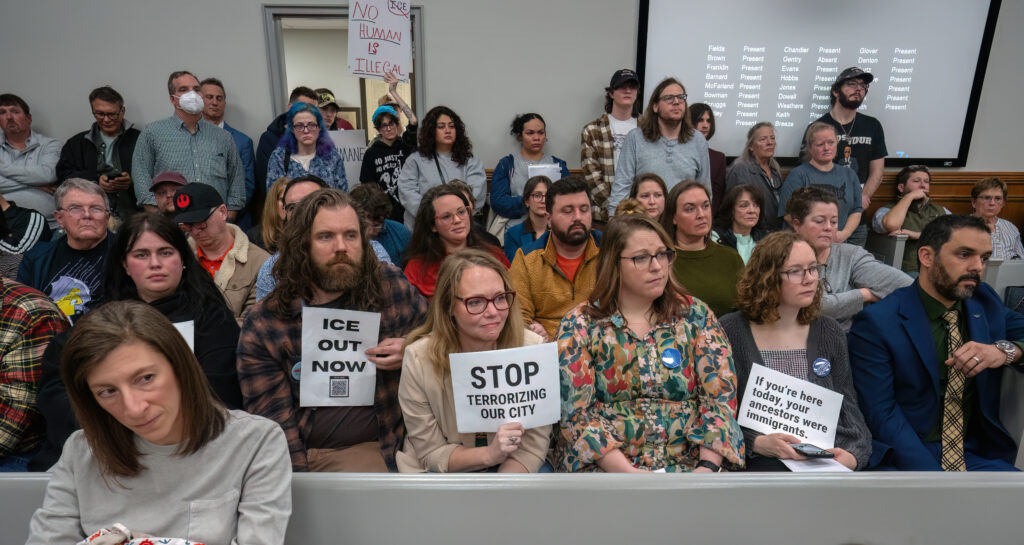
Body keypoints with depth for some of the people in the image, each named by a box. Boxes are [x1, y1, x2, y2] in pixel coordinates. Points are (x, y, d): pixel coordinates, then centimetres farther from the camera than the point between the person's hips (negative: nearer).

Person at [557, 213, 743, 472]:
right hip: (604, 464, -2)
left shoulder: (695, 315, 7)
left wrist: (707, 467, -12)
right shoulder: (579, 325, 0)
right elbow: (575, 411, -5)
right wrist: (626, 471, -16)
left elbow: (720, 395, 2)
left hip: (686, 462, 2)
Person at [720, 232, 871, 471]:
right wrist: (757, 443, -21)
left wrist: (852, 454, -9)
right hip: (760, 461, -5)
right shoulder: (730, 333, -3)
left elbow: (848, 409, 10)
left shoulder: (830, 333, 12)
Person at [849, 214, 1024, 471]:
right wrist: (931, 470, -24)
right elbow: (881, 413, -14)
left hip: (980, 454, 6)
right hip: (905, 457, -5)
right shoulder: (876, 323, -10)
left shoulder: (986, 301, 8)